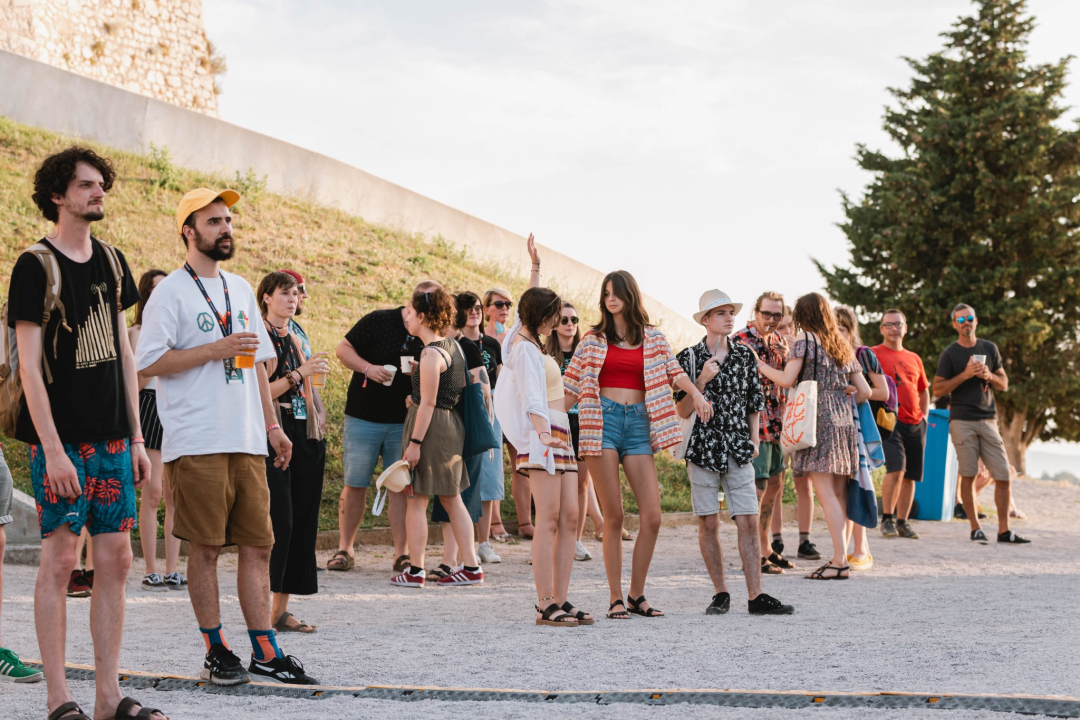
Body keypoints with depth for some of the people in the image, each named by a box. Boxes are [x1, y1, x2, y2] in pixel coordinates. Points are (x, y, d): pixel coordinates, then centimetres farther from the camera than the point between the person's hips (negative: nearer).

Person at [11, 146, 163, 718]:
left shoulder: (112, 262, 13)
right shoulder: (35, 266, -6)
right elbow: (29, 367, -10)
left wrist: (136, 438, 11)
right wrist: (52, 449, -17)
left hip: (111, 438, 6)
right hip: (61, 438, -6)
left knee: (115, 559, 4)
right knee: (60, 560, -4)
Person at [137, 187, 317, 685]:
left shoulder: (240, 289, 18)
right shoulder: (171, 292, -3)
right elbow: (149, 363, -11)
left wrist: (273, 425, 16)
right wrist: (216, 349, -14)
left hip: (247, 442, 6)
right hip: (197, 443, -6)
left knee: (258, 544, 4)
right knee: (205, 547, -1)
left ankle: (265, 654, 7)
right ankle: (216, 652, 9)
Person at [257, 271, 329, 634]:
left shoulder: (297, 338, 18)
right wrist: (298, 374, -19)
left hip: (306, 435, 7)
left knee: (303, 522, 5)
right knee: (279, 522, -11)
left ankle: (281, 608, 10)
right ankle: (263, 608, -5)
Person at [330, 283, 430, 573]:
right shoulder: (379, 321, -3)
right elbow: (343, 349, 1)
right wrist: (367, 367, -15)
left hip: (404, 423, 2)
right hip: (363, 418, -2)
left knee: (401, 486, 0)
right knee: (355, 485, 1)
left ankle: (401, 552, 4)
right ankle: (344, 549, 12)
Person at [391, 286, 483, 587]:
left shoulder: (431, 354, -17)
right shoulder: (451, 346, 10)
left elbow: (427, 403, -19)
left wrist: (414, 442, -19)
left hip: (431, 425, -9)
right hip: (452, 424, 9)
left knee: (416, 500, -2)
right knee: (451, 499, 13)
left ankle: (415, 571, 1)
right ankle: (471, 567, 14)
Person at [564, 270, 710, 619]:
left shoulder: (652, 337, 13)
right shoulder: (594, 339, 9)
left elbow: (673, 371, 2)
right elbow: (571, 384, 9)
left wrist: (696, 393, -16)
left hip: (638, 423, 2)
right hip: (602, 420, -2)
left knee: (652, 517, -6)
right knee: (613, 517, -3)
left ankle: (636, 596, 7)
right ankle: (615, 599, 4)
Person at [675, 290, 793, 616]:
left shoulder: (744, 355, 9)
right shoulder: (690, 358, 1)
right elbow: (682, 411, -2)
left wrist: (754, 438, 10)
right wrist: (702, 380, -14)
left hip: (738, 450, 2)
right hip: (703, 448, -2)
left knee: (749, 521, -5)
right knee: (708, 523, 1)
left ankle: (755, 596, -4)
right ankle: (720, 594, 11)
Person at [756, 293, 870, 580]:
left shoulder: (805, 338, -2)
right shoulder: (843, 346, 18)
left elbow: (787, 379, -11)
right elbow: (864, 390, 17)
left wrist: (760, 366, 2)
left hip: (818, 419, -7)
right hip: (844, 421, 7)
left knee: (826, 493, -10)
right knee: (839, 493, 8)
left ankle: (840, 561, -15)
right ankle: (841, 555, 8)